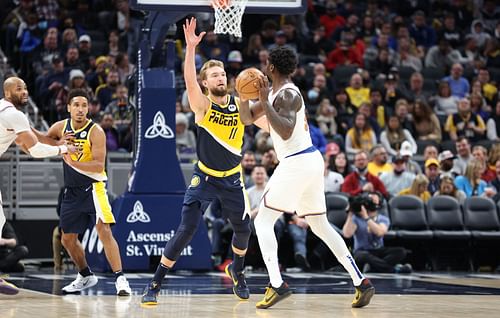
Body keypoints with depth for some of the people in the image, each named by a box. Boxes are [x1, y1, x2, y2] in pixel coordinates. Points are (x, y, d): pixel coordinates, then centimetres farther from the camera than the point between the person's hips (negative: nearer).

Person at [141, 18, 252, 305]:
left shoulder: (241, 106, -4)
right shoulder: (203, 106, -13)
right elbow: (189, 80, -31)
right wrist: (191, 47, -43)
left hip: (232, 179, 3)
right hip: (204, 178, -3)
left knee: (243, 229, 11)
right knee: (186, 230, -13)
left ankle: (237, 270, 42)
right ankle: (155, 284, -3)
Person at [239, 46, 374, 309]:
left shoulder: (287, 94, -14)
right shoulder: (274, 92, 16)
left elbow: (286, 132, -27)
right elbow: (247, 118, 22)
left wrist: (265, 102, -25)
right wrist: (244, 96, 3)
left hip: (297, 163, -10)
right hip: (311, 160, 10)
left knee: (263, 221, -5)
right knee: (320, 225, 14)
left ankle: (277, 285, -15)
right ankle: (361, 282, 11)